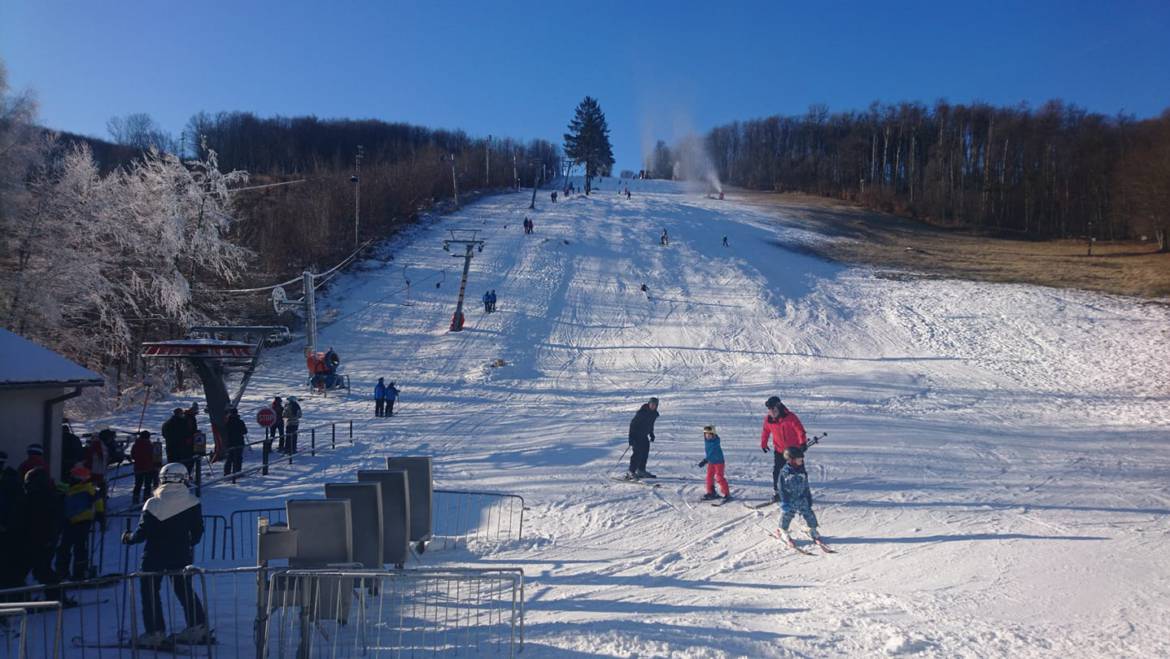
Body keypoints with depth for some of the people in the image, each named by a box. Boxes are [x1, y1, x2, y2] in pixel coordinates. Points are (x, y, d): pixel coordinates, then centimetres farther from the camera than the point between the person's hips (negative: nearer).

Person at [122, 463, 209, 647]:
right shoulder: (192, 503, -6)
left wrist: (128, 538, 9)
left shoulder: (153, 504, -14)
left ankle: (155, 633, 9)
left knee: (150, 592, 9)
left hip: (155, 557, -3)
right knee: (185, 590, 17)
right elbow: (197, 531, 0)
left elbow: (142, 533, -12)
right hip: (182, 555, 4)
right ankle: (198, 627, 17)